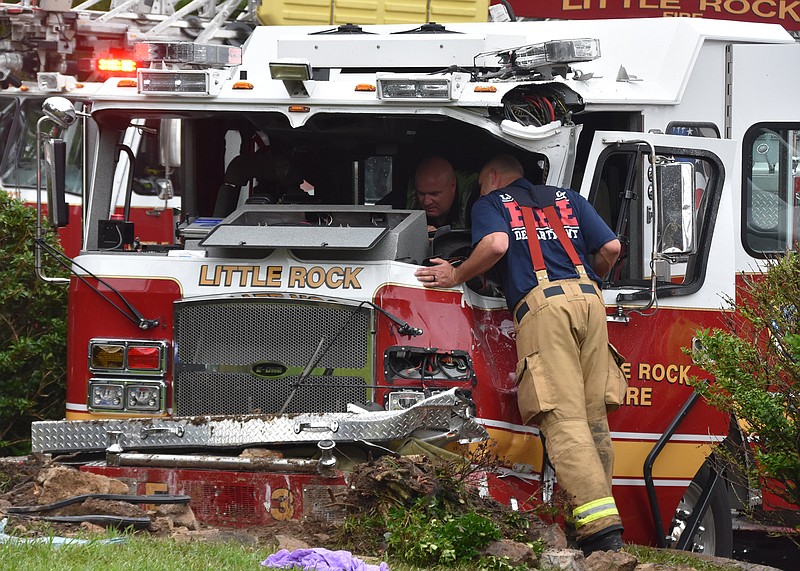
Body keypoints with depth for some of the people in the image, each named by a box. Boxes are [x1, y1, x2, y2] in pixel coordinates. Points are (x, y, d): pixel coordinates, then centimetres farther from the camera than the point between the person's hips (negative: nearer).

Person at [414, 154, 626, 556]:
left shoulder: (491, 204, 17)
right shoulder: (568, 199, 29)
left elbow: (496, 244, -5)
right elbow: (610, 247, 18)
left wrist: (456, 276, 10)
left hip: (540, 304, -5)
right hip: (588, 300, 5)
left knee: (564, 418, -13)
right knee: (594, 415, 7)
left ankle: (600, 525, -25)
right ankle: (603, 513, 0)